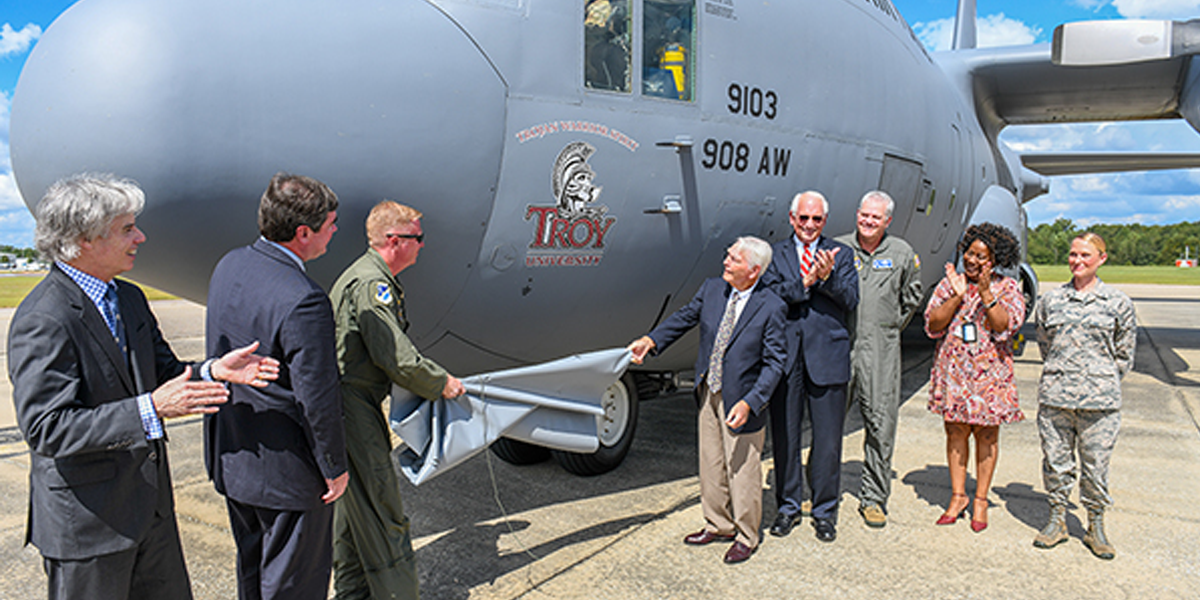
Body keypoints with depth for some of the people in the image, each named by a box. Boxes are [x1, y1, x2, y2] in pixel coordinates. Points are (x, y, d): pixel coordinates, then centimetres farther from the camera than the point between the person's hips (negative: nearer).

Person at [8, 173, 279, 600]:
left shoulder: (130, 298, 6)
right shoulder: (42, 321, -20)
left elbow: (163, 374, 12)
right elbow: (46, 429, -25)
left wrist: (213, 371, -9)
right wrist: (150, 410, -33)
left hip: (151, 503, 8)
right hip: (85, 521, -8)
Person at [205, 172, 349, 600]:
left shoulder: (229, 266, -2)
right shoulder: (303, 301, -29)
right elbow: (317, 398, -24)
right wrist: (335, 466, -11)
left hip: (231, 453, 9)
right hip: (287, 468, -8)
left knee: (252, 565, 27)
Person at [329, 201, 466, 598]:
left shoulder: (368, 276, 16)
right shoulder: (371, 283, -18)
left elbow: (389, 350, 18)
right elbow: (396, 357, -24)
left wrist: (433, 378, 12)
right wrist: (441, 384, -10)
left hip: (352, 405, 11)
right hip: (354, 408, -11)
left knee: (354, 504, 20)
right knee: (382, 512, -3)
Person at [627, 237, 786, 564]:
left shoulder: (771, 307, -18)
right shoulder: (712, 289, -2)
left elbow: (775, 362, -16)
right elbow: (685, 317, 11)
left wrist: (749, 403, -24)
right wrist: (650, 340, -4)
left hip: (741, 399, -6)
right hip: (708, 393, 6)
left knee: (742, 470, 6)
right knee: (711, 464, 18)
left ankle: (745, 537, 27)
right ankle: (718, 525, 38)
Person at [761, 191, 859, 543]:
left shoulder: (841, 254, 10)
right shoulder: (776, 254, 9)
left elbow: (851, 302, -1)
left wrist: (829, 276, -17)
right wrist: (805, 280, -18)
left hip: (827, 357, 0)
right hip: (786, 356, 0)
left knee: (828, 440, 4)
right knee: (784, 435, 8)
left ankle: (825, 511, 20)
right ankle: (788, 506, 23)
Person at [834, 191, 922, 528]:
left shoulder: (902, 254, 6)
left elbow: (911, 298, 20)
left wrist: (891, 328, 13)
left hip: (880, 350, 0)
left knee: (880, 422, 1)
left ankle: (874, 497, 13)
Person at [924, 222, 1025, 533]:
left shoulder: (1008, 288, 1)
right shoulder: (949, 283, 6)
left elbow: (1005, 327, -14)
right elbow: (933, 326, -4)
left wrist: (985, 292, -21)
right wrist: (957, 297, -14)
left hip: (989, 372, -2)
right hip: (953, 370, 2)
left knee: (986, 434, 5)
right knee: (955, 431, 7)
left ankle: (981, 499, 19)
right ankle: (958, 496, 20)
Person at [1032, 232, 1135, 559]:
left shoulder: (1118, 302, 2)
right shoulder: (1051, 300, 7)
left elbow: (1124, 353, 9)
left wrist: (1105, 383, 6)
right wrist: (1059, 376, 10)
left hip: (1100, 400, -1)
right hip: (1054, 397, 2)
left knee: (1096, 465, 6)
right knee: (1055, 460, 8)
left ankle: (1096, 526, 22)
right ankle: (1057, 519, 23)